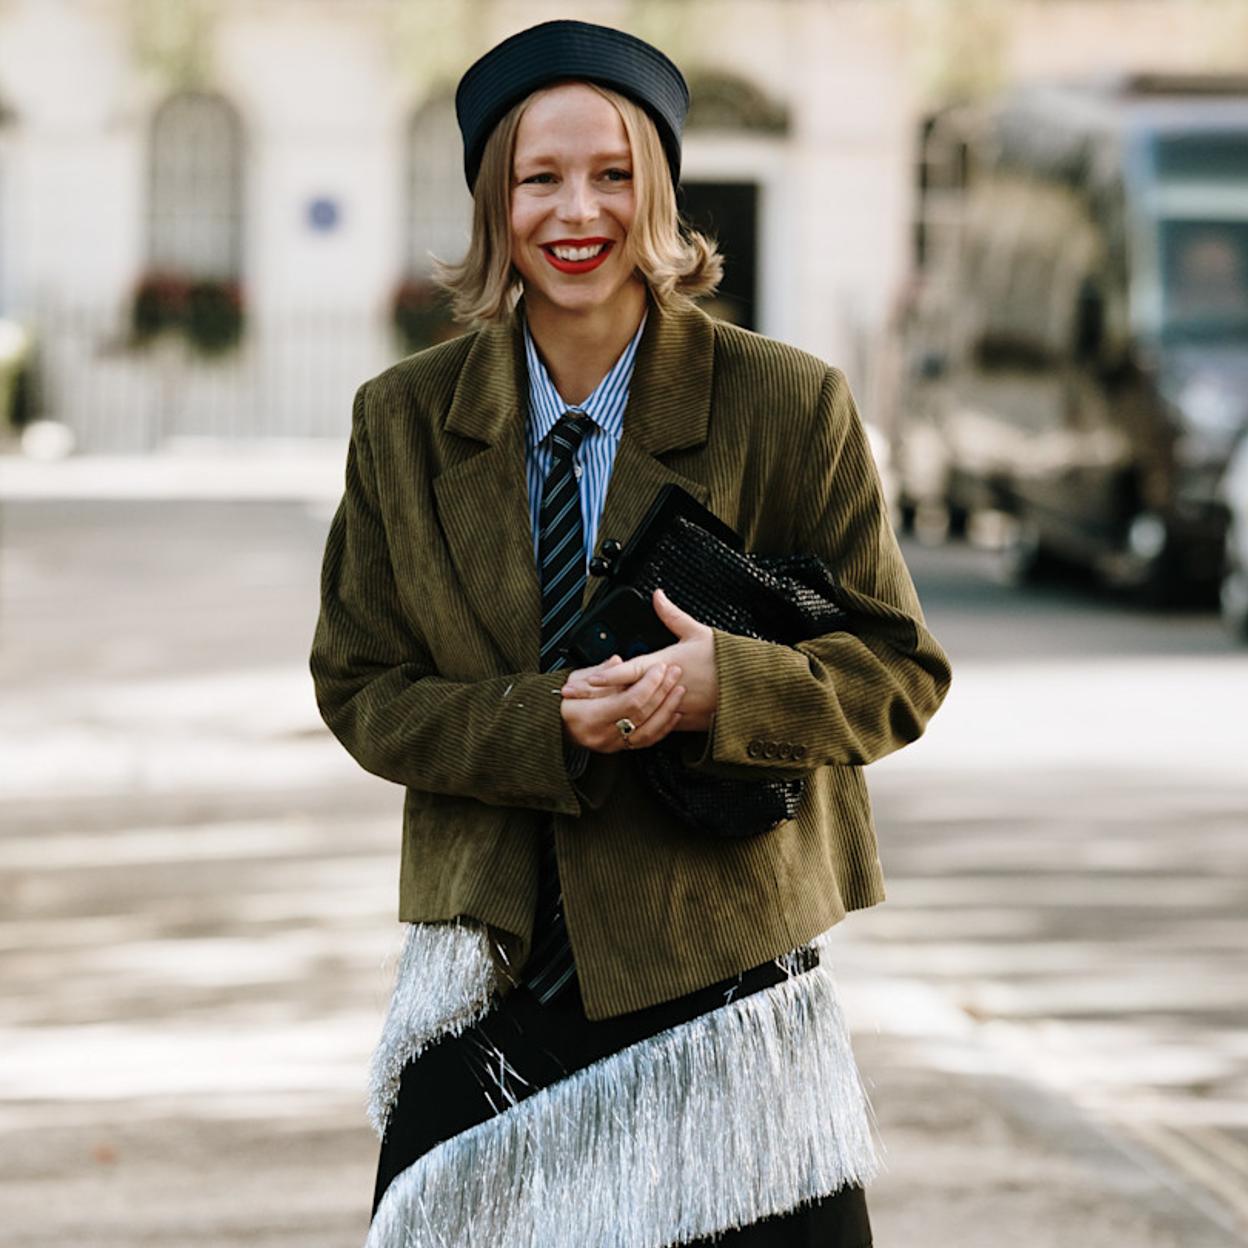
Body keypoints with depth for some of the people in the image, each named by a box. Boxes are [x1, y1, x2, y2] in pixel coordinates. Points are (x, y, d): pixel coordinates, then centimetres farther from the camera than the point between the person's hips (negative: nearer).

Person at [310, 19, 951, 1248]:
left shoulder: (788, 408, -3)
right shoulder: (403, 421, 4)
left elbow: (900, 672, 0)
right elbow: (361, 690, 5)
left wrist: (725, 683, -21)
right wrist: (548, 722, -15)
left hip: (719, 964, -2)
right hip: (489, 967, 2)